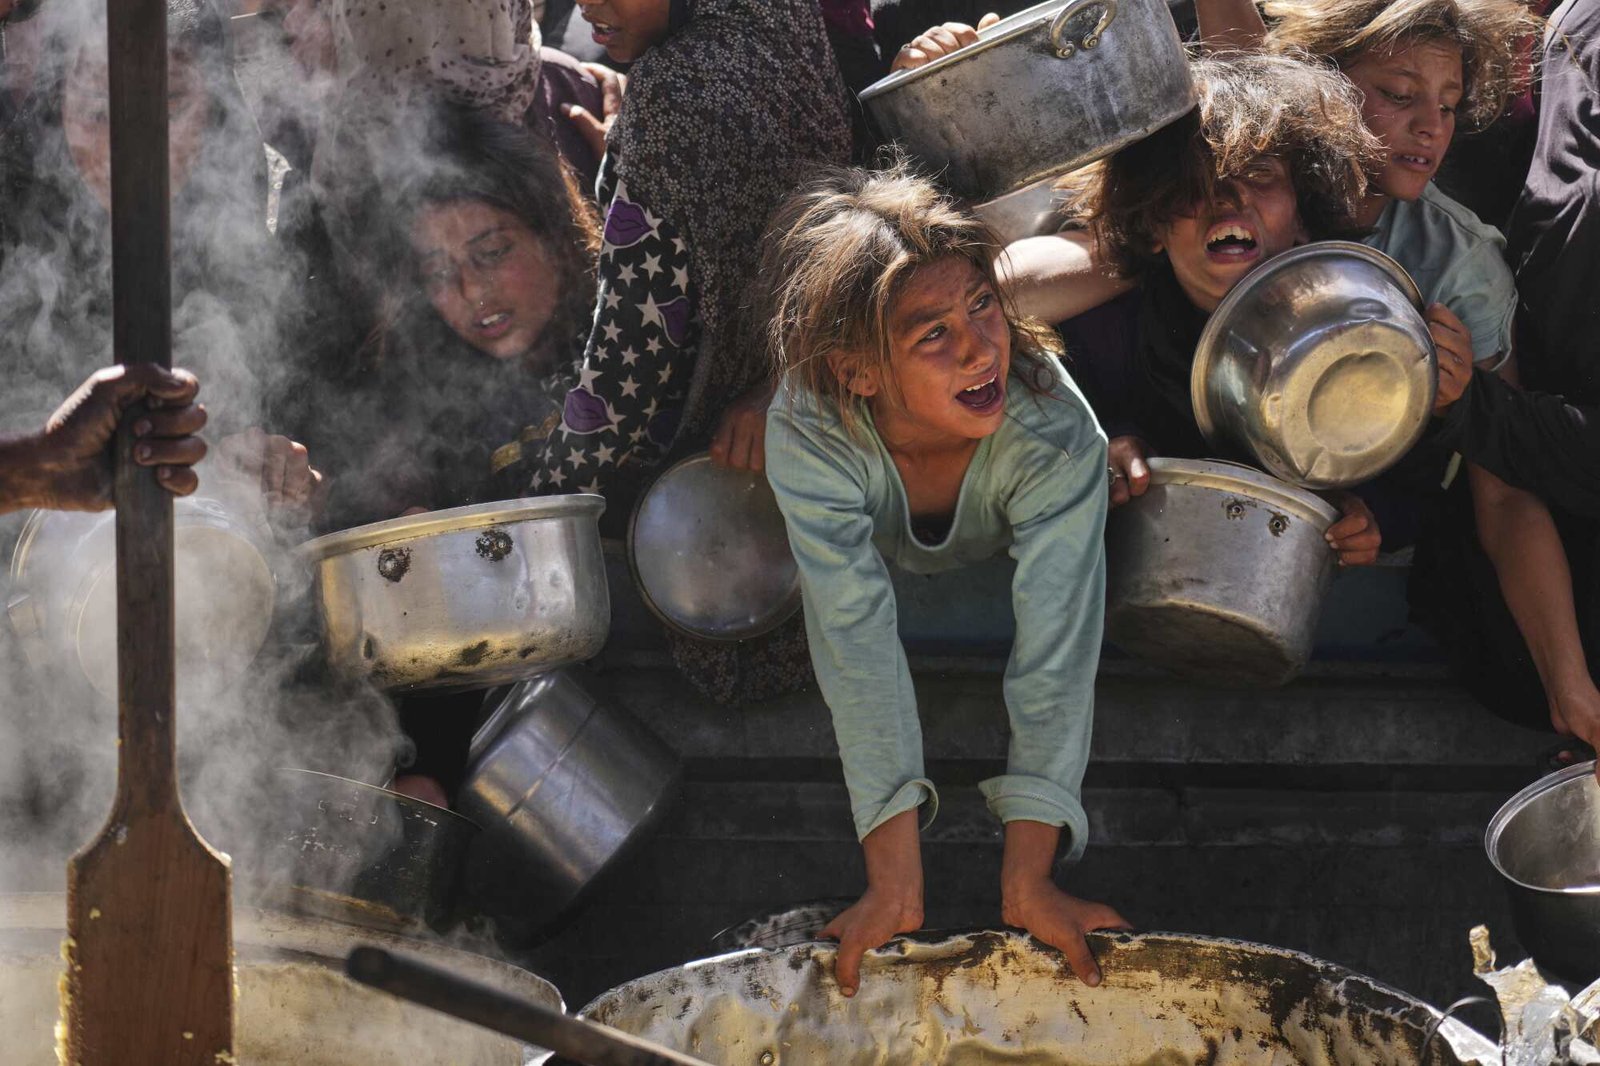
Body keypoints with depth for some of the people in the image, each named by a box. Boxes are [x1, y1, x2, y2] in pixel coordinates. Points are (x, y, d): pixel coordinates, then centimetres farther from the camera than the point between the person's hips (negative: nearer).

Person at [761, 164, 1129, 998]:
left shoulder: (1055, 432, -40)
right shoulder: (810, 437, -40)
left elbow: (1056, 646, -41)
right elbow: (857, 637, -43)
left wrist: (1026, 879, -46)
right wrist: (893, 881, -49)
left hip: (1001, 569, -1)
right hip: (880, 558, 1)